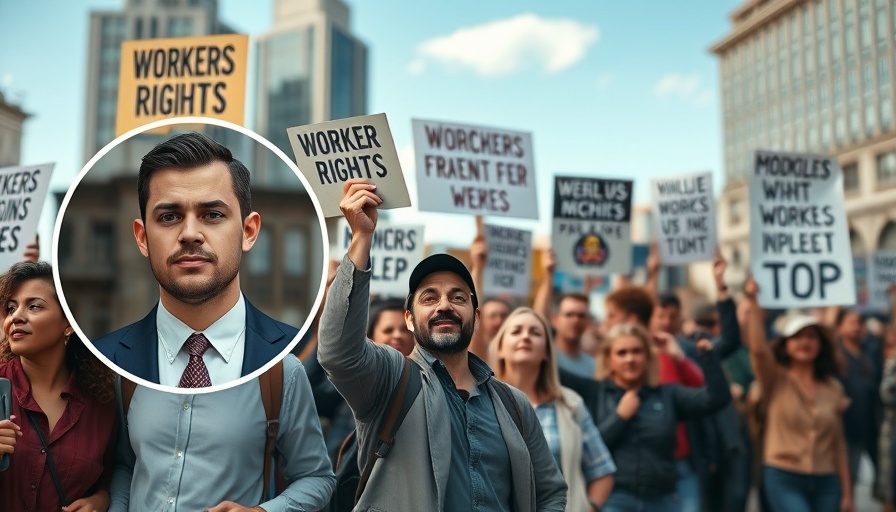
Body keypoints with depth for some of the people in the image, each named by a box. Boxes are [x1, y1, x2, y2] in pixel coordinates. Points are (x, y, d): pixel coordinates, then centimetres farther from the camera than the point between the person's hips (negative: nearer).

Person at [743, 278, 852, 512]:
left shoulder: (833, 388, 8)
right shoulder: (775, 381, -2)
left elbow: (839, 444, 10)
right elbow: (757, 349, -23)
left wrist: (847, 491, 9)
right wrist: (752, 302, -28)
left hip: (826, 482, 4)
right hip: (784, 479, -4)